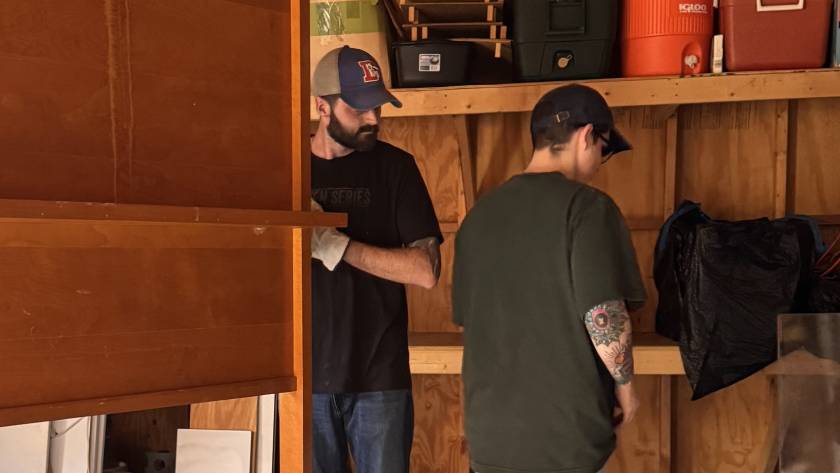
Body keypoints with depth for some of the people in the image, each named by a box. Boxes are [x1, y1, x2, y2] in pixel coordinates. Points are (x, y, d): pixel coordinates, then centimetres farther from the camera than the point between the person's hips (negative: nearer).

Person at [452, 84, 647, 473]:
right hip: (564, 431, -6)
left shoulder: (481, 213, 10)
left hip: (489, 429, 6)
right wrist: (624, 384, -2)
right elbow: (603, 317, -18)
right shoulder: (585, 206, -11)